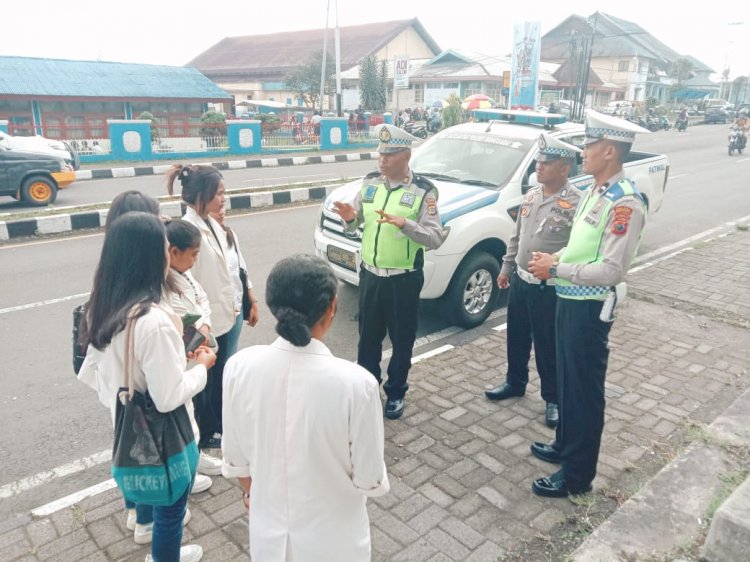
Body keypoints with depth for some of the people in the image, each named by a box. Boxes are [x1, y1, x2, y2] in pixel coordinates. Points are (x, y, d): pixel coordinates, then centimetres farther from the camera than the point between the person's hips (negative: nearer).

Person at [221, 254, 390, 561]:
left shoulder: (239, 367, -20)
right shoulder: (355, 383, -29)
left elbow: (235, 458, -4)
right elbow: (370, 481, -17)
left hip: (268, 530, 2)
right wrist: (376, 482, 6)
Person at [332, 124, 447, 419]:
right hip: (369, 275, 4)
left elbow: (436, 238, -17)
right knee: (368, 337, 16)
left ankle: (395, 392, 31)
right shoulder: (370, 182, 3)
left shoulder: (423, 190, -11)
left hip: (404, 279, -4)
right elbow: (353, 226, 8)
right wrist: (349, 217, -16)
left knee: (402, 340, 12)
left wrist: (404, 224, -32)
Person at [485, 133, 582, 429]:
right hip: (520, 280, 7)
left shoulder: (576, 202, -17)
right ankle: (515, 383, 41)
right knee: (517, 338, 20)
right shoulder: (532, 194, 6)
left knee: (548, 347, 7)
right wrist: (506, 267, 16)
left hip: (549, 288, -7)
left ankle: (553, 399, 26)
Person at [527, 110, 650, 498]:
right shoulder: (594, 191, 8)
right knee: (567, 381, 22)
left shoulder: (625, 203, -21)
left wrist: (555, 269, -19)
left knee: (585, 390, 5)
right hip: (569, 300, 9)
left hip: (590, 308, -9)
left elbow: (611, 270, -26)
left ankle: (577, 476, 22)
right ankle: (565, 446, 42)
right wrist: (555, 259, 0)